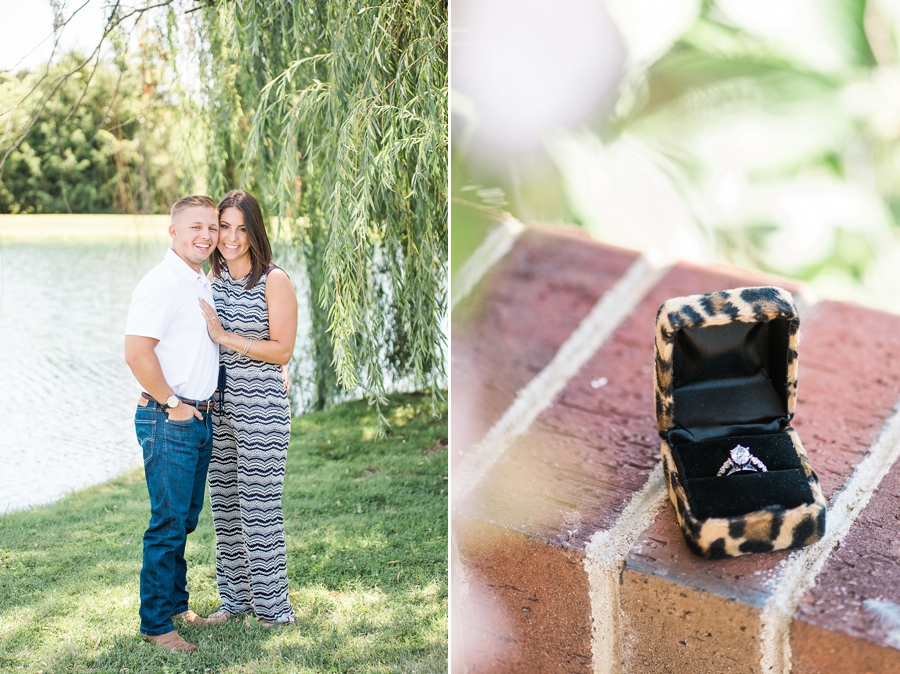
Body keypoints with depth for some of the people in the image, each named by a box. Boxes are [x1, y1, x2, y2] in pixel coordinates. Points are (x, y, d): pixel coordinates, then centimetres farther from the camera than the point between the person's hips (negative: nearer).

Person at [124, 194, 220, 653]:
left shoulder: (205, 284, 14)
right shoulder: (161, 283, -15)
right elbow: (136, 352, -23)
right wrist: (172, 404, -16)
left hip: (200, 417, 9)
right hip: (168, 421, -9)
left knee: (185, 520, 17)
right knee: (168, 524, -3)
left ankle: (175, 604, 30)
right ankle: (155, 623, 7)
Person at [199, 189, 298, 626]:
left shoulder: (274, 281, -8)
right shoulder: (212, 278, 10)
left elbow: (282, 350, -12)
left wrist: (226, 337, -18)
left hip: (261, 405, -6)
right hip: (217, 403, 6)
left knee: (259, 506, -3)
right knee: (224, 504, 12)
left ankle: (272, 605, 10)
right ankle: (235, 599, 25)